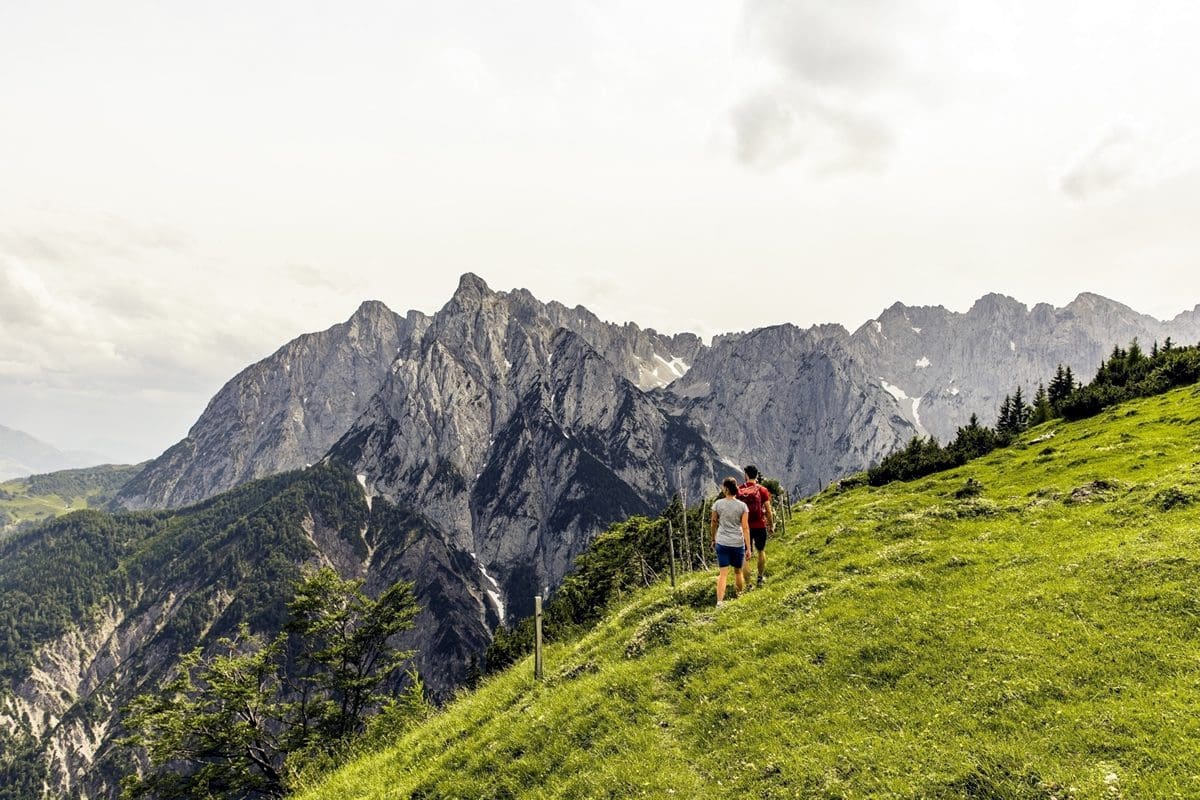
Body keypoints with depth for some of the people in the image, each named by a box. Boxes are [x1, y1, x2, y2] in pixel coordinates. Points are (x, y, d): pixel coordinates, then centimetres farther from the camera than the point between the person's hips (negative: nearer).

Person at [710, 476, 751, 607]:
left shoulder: (718, 504, -4)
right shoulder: (742, 506, -6)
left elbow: (714, 523, 6)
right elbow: (745, 527, -7)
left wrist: (713, 539, 21)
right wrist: (748, 547, -3)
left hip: (722, 542, 0)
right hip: (738, 543, 0)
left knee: (723, 573, 0)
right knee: (738, 571, 19)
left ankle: (720, 601, -9)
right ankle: (740, 595, 36)